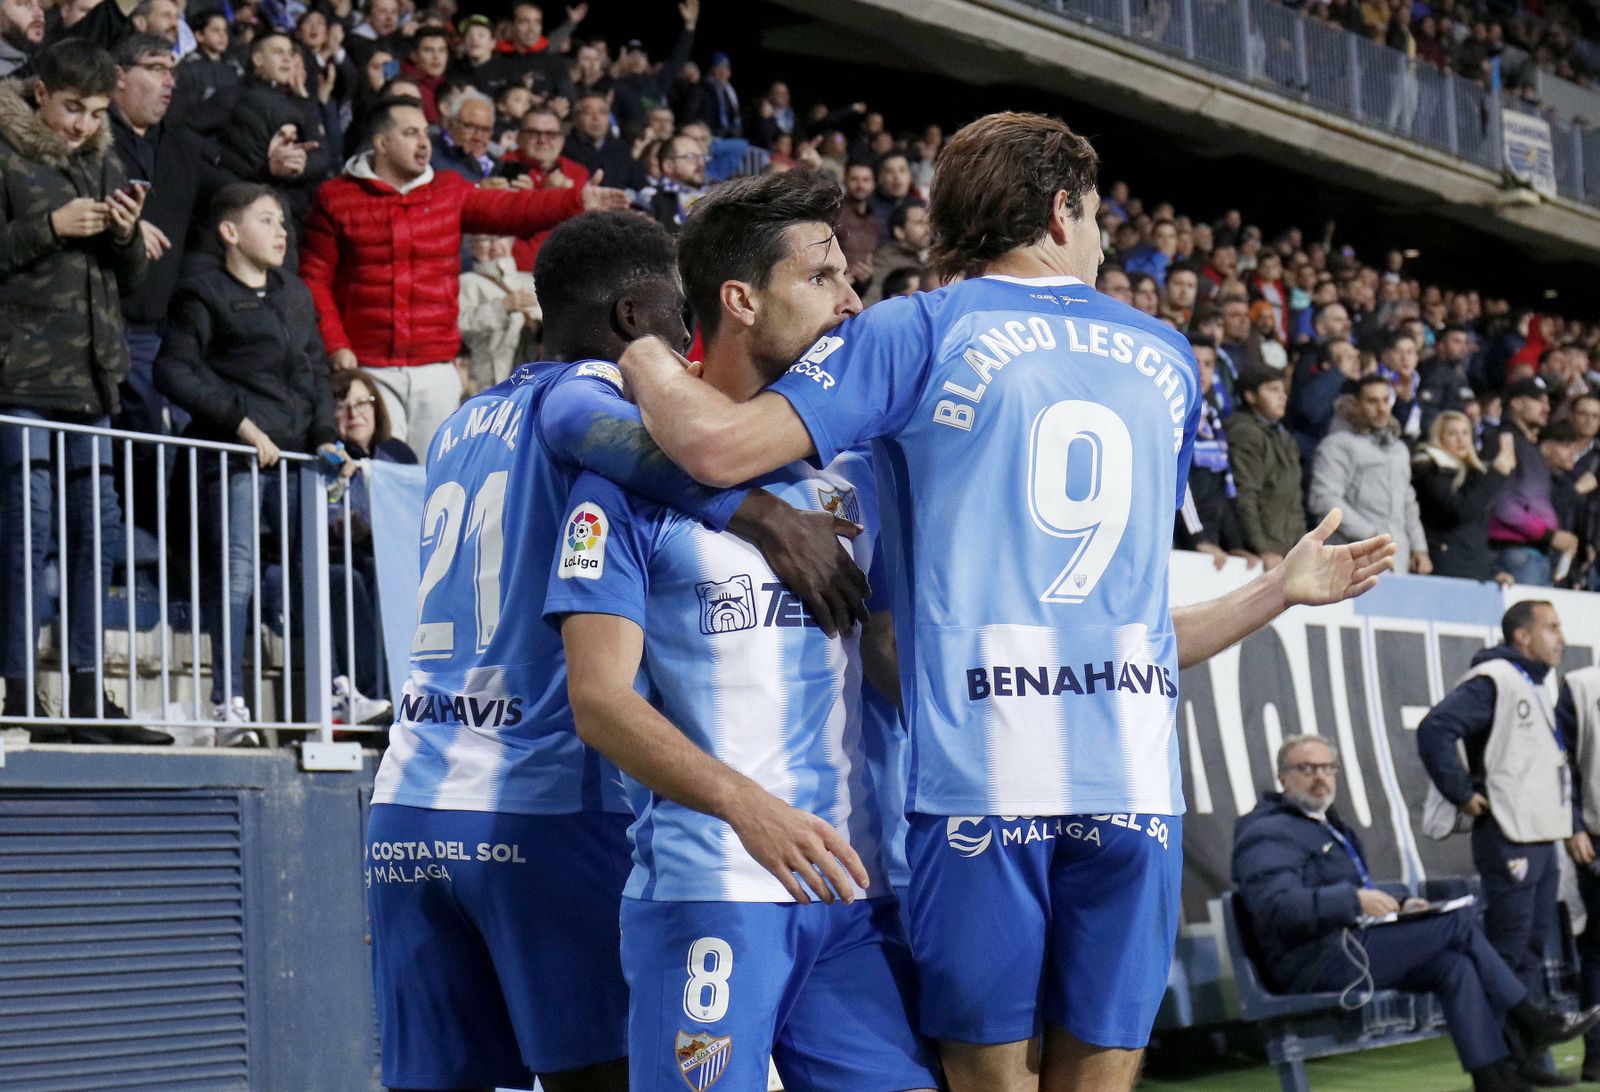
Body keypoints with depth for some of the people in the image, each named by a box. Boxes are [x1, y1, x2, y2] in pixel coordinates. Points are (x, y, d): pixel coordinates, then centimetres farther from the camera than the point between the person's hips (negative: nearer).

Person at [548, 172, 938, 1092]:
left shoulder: (854, 470, 16)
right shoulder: (636, 471, -2)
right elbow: (599, 697, -9)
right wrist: (746, 804, -21)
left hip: (853, 884, 5)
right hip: (706, 885, -5)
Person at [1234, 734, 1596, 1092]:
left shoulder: (1328, 827, 27)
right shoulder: (1268, 833, -6)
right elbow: (1277, 907, -23)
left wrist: (1397, 907, 15)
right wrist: (1355, 900, -31)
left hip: (1350, 949, 10)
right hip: (1317, 964, -10)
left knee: (1454, 966, -15)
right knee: (1460, 922, -14)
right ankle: (1532, 1020, -4)